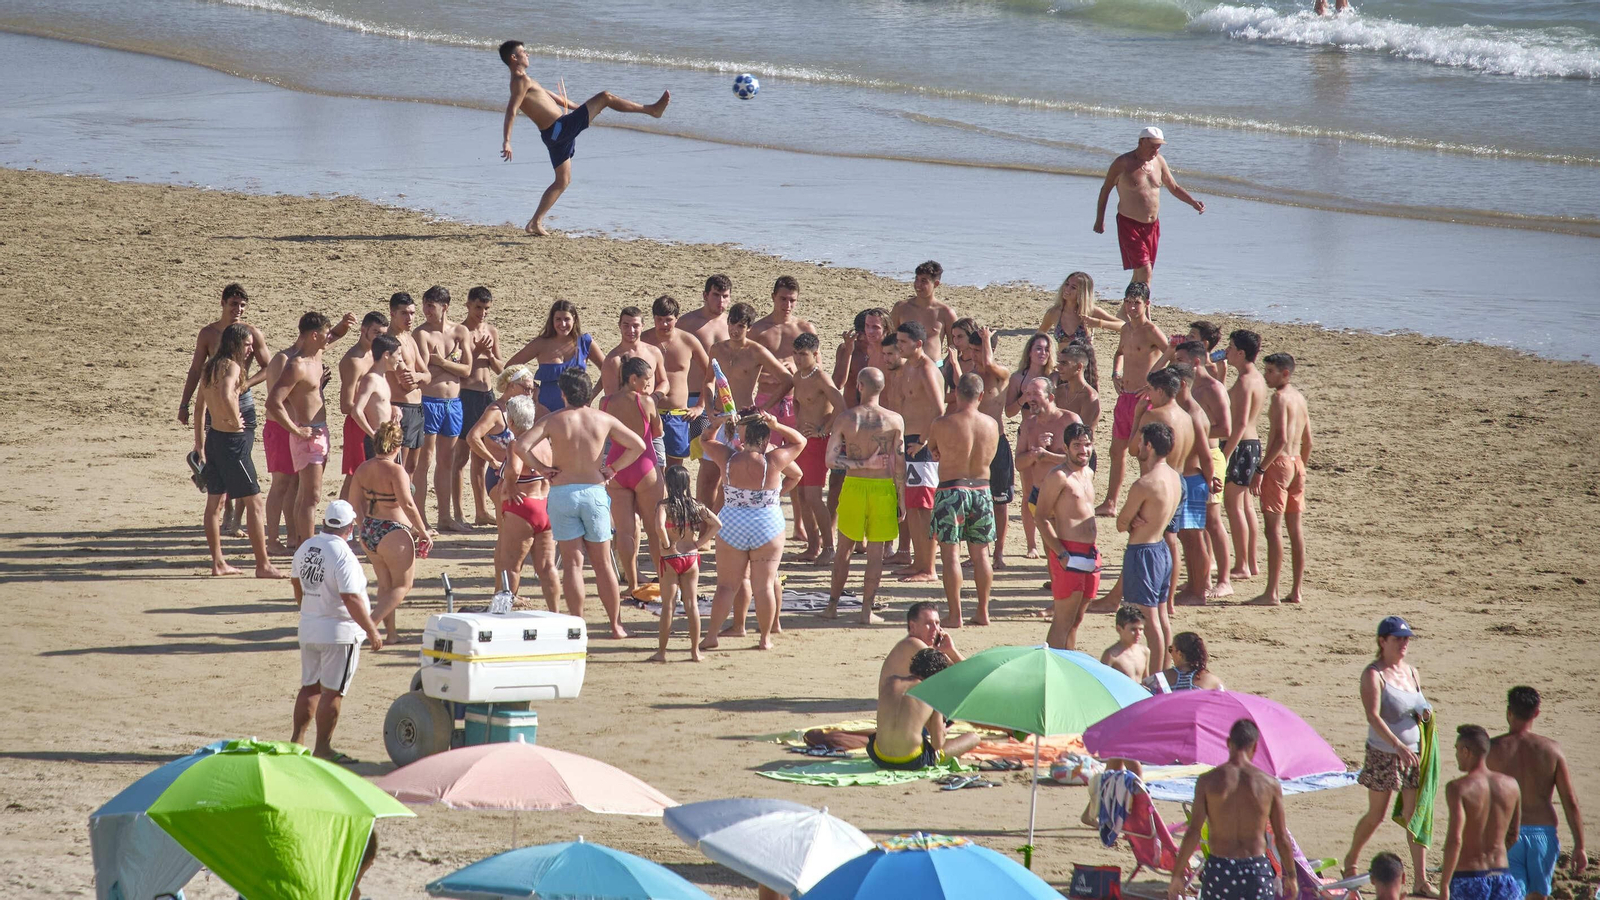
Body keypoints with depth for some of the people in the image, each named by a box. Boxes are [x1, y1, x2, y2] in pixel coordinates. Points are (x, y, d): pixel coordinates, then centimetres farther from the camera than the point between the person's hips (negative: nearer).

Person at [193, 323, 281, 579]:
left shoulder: (210, 367, 12)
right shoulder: (231, 367, -16)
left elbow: (200, 404, 20)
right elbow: (226, 396, -35)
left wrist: (200, 441, 27)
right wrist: (235, 421, -18)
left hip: (214, 435, 9)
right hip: (232, 440, -9)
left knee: (215, 500, 13)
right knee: (254, 501, -4)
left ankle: (218, 563, 19)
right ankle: (262, 565, -3)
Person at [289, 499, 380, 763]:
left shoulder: (306, 547, 5)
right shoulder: (343, 556, -20)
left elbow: (296, 582, 20)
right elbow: (351, 598, -25)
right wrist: (371, 631, -18)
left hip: (308, 630, 8)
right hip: (339, 633, -8)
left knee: (310, 687, 17)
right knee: (332, 692, -2)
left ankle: (297, 739, 20)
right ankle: (322, 748, 0)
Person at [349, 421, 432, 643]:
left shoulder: (363, 469, 2)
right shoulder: (395, 471, -18)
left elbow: (354, 501, 8)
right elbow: (407, 504, -23)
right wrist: (423, 532, -14)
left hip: (369, 532, 7)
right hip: (393, 532, -7)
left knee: (385, 584, 19)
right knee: (402, 585, 6)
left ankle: (391, 632, 22)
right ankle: (369, 623, -9)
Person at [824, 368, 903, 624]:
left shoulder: (845, 418, -6)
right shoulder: (894, 420, -6)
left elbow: (831, 460, -7)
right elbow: (899, 464, -3)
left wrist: (862, 463, -3)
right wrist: (901, 500, 4)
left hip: (853, 486, 1)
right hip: (883, 487, -1)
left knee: (844, 548, 15)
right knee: (876, 552, 6)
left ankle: (833, 605, 19)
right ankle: (867, 610, 6)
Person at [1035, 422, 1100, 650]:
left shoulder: (1088, 474, 16)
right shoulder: (1059, 476, -10)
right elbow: (1041, 517, -14)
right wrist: (1061, 554, -20)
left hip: (1089, 553, 8)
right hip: (1069, 555, -8)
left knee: (1076, 620, 13)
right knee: (1063, 620, -10)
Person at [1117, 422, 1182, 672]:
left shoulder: (1144, 485, -22)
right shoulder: (1174, 477, 4)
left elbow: (1121, 524, -13)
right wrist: (1137, 520, -7)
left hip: (1142, 552, -9)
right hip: (1162, 549, 9)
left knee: (1149, 619, -4)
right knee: (1162, 616, 16)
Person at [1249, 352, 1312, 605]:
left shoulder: (1280, 397, -13)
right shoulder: (1299, 397, 13)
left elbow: (1281, 438, -21)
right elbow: (1307, 440, 18)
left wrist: (1260, 470, -21)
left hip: (1279, 462, -9)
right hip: (1296, 463, 9)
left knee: (1273, 527, -9)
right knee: (1295, 528, 10)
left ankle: (1271, 592, -12)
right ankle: (1295, 591, 13)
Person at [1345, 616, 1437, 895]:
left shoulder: (1411, 672, 9)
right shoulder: (1373, 675, -10)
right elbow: (1373, 716, -21)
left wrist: (1425, 714, -3)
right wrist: (1398, 745, -31)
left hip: (1413, 754, 5)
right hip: (1383, 754, -5)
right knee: (1377, 815, 8)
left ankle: (1420, 880, 0)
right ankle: (1351, 859, 33)